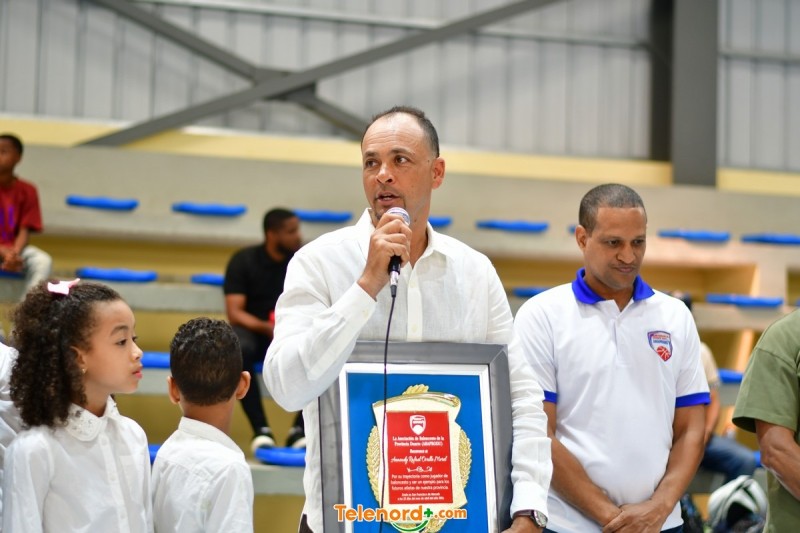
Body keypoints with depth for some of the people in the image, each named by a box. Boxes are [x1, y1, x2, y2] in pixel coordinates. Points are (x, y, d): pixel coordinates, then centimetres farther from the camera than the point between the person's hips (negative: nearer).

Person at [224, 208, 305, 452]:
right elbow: (234, 312, -11)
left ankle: (299, 428, -22)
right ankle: (260, 429, -31)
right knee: (239, 349, -38)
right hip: (253, 330, -2)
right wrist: (267, 328, -29)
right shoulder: (243, 260, -3)